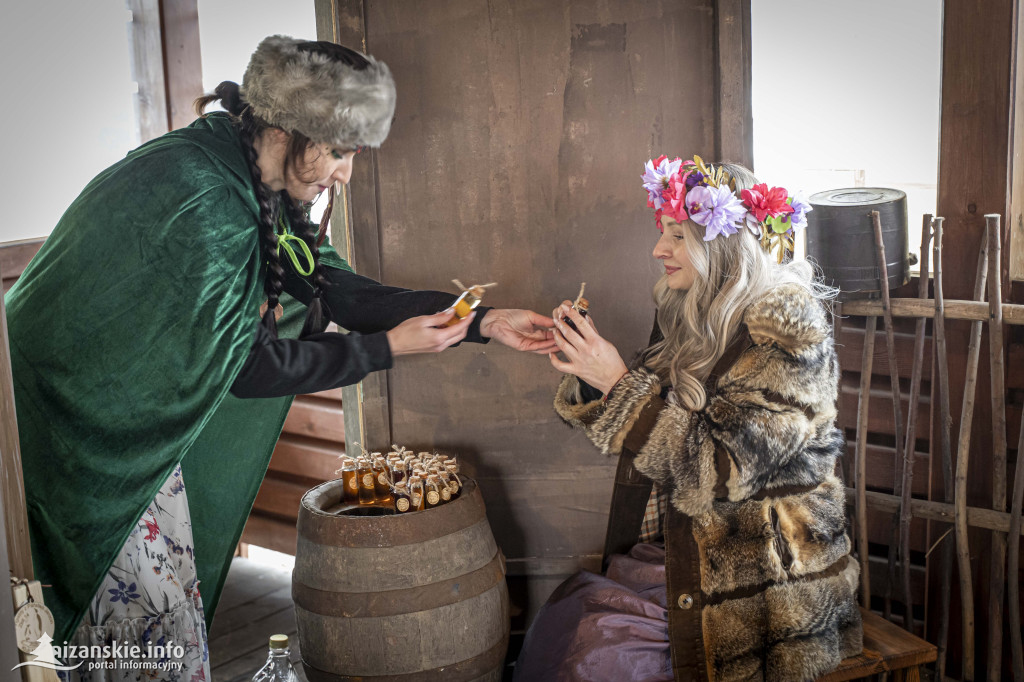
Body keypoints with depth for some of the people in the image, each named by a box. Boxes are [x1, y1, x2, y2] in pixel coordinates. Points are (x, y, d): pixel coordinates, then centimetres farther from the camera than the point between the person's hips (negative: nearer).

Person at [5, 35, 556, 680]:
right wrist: (387, 348, -16)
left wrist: (485, 322, -2)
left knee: (174, 611, 14)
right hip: (80, 432, -9)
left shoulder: (259, 192, 1)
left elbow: (343, 290, 2)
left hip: (136, 423, 9)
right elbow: (244, 365, -23)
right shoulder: (203, 198, -28)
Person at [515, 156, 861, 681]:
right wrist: (588, 370, -5)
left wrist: (620, 382, -23)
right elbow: (653, 432, 11)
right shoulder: (687, 318, 5)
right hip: (678, 552, 6)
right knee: (565, 616, -12)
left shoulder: (788, 332, -16)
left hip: (759, 585, -6)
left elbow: (724, 472, -23)